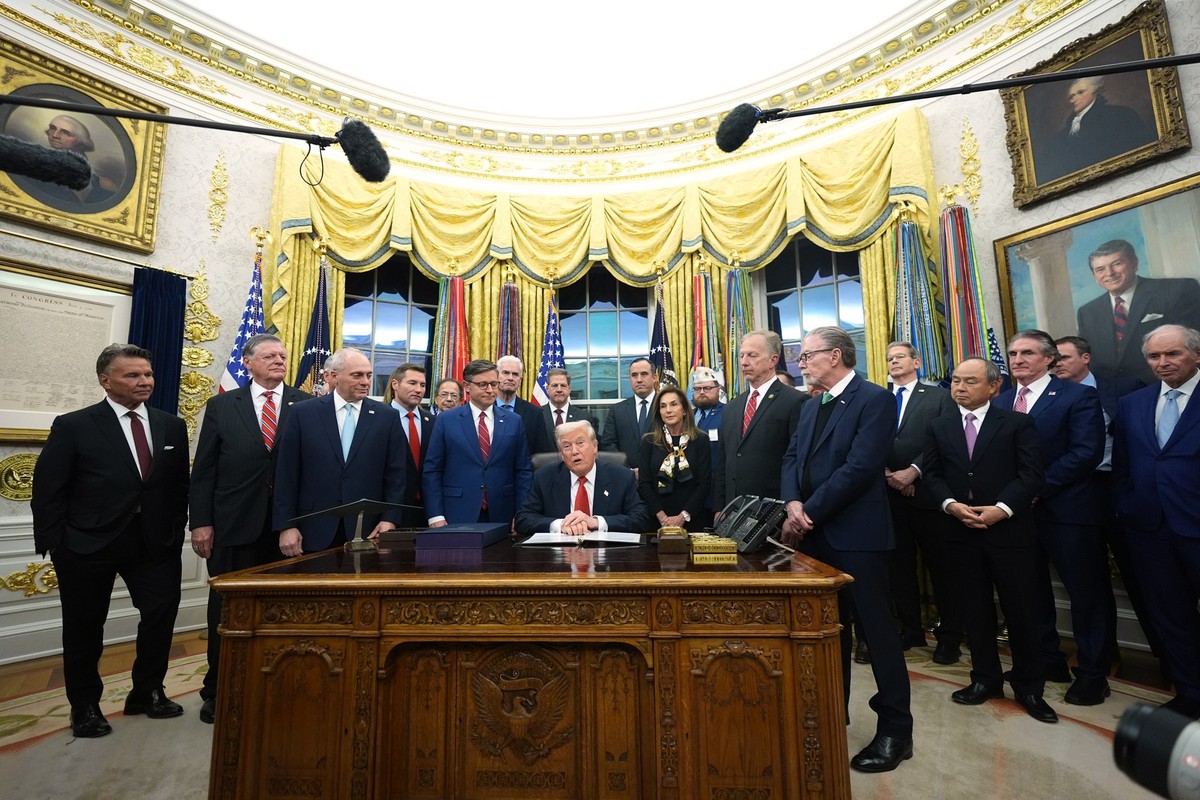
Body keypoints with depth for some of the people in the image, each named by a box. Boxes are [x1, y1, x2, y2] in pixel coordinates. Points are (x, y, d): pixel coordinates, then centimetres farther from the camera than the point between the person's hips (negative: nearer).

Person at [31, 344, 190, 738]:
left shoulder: (172, 427, 4)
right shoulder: (73, 426, -5)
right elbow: (47, 492, -4)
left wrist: (176, 534, 2)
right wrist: (55, 545, -7)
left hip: (154, 543, 3)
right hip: (88, 545, -2)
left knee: (161, 614, 6)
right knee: (85, 629, 12)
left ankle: (148, 692, 28)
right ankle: (85, 706, 33)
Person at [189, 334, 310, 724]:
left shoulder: (307, 405, 3)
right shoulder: (221, 406, 7)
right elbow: (203, 469, 5)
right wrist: (200, 522, -1)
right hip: (234, 526, 1)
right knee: (226, 610, 13)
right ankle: (218, 690, 31)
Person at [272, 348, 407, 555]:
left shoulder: (388, 416, 2)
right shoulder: (302, 413, 2)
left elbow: (396, 474, 1)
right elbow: (286, 474, 2)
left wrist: (390, 519, -7)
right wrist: (286, 526, -2)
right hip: (314, 531, 0)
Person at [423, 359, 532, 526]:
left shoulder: (514, 422, 4)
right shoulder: (446, 420, 0)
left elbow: (523, 472, 4)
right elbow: (431, 470, 0)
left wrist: (521, 516, -1)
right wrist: (436, 516, -6)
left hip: (502, 516, 1)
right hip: (457, 516, -1)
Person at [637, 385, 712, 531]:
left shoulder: (701, 441, 0)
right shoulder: (649, 441, 2)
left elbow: (704, 483, -4)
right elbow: (644, 483, -2)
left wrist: (683, 517, -12)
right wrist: (662, 517, -11)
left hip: (692, 519, 0)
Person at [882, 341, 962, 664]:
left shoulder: (939, 396, 4)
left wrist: (913, 471, -16)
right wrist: (888, 474, -9)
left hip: (927, 492, -3)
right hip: (889, 493, 3)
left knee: (941, 565, 5)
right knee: (899, 565, 10)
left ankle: (950, 634, 20)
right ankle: (911, 629, 24)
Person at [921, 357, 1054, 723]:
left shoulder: (1018, 423, 0)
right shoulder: (938, 426, 8)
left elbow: (1031, 474, -6)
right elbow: (931, 474, 6)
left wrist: (1001, 509, -18)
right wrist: (951, 504, -11)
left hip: (1010, 529, -2)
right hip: (960, 531, 3)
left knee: (1020, 610, 7)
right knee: (975, 609, 12)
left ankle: (1029, 685, 25)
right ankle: (985, 678, 27)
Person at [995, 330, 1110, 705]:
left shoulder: (1079, 396, -6)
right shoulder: (1000, 401, 9)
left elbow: (1087, 452, -15)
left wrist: (1038, 488, -19)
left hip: (1066, 509, -5)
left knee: (1087, 593, 8)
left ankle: (1092, 674, 25)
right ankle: (1047, 661, 31)